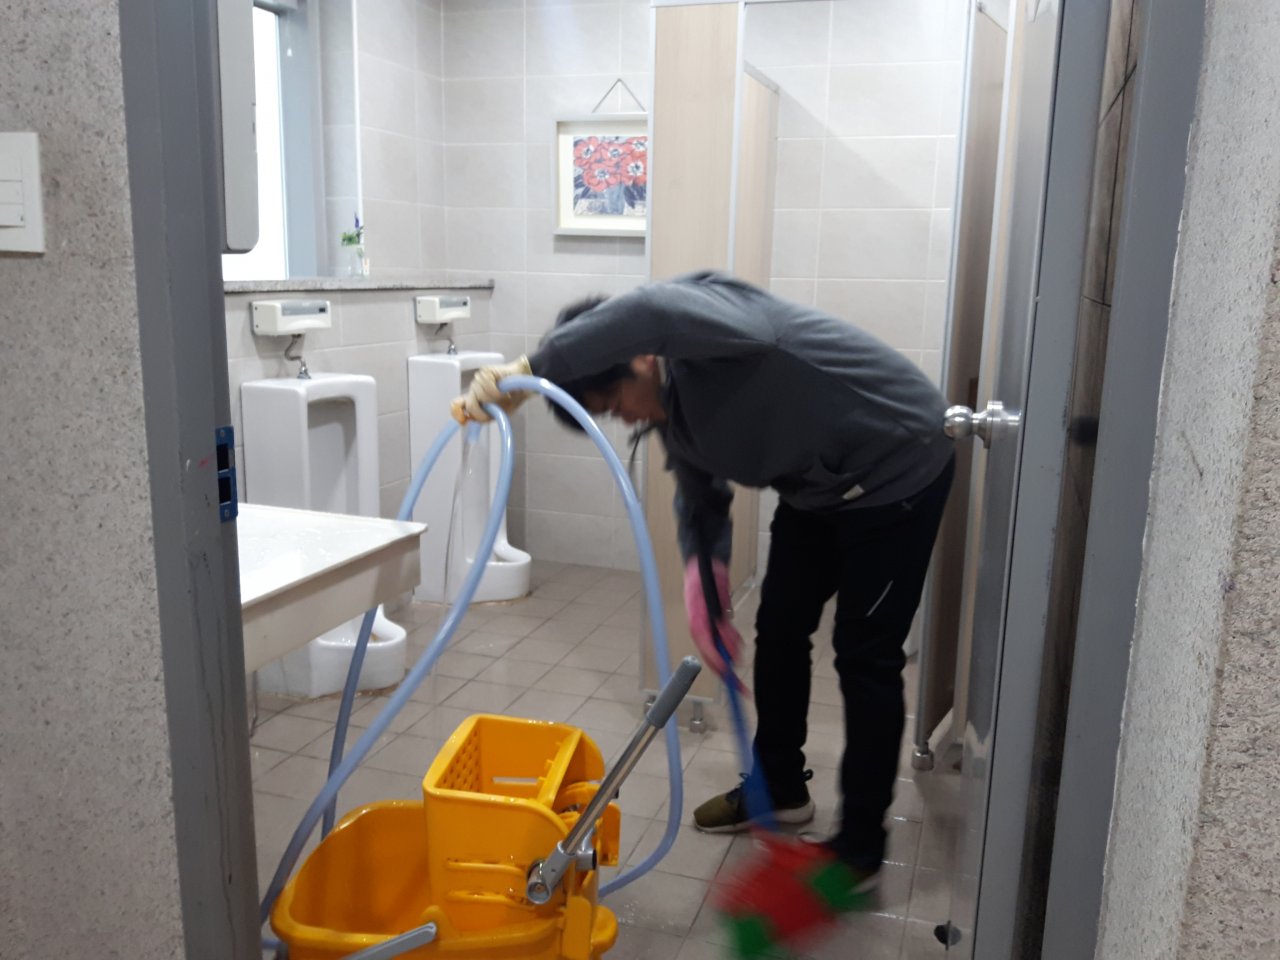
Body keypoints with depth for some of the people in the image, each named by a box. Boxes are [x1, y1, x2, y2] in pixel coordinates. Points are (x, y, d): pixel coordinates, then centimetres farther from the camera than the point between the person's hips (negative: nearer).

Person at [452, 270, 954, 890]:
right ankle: (780, 789, 33)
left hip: (897, 470, -8)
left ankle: (860, 847, 10)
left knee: (865, 655, -5)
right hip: (816, 487, 9)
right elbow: (699, 493, 3)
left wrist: (527, 371, -53)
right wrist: (701, 568, -15)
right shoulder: (671, 409, -4)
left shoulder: (705, 307, -29)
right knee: (779, 630, 13)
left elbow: (650, 313, -54)